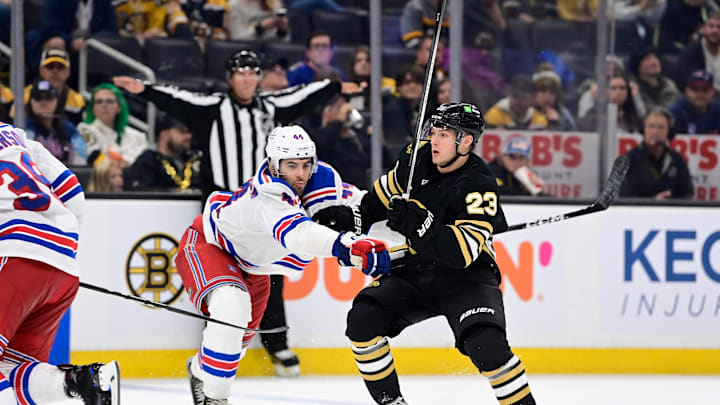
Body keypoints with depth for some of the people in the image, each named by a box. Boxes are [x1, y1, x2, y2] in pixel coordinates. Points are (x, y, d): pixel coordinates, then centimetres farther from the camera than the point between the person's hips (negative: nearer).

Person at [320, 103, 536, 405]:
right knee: (362, 318, -16)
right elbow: (387, 191, 19)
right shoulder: (420, 156, -2)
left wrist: (417, 224, -40)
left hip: (465, 277, -6)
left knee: (486, 345, -30)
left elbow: (463, 251, -31)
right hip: (413, 274, 6)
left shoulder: (478, 186, -21)